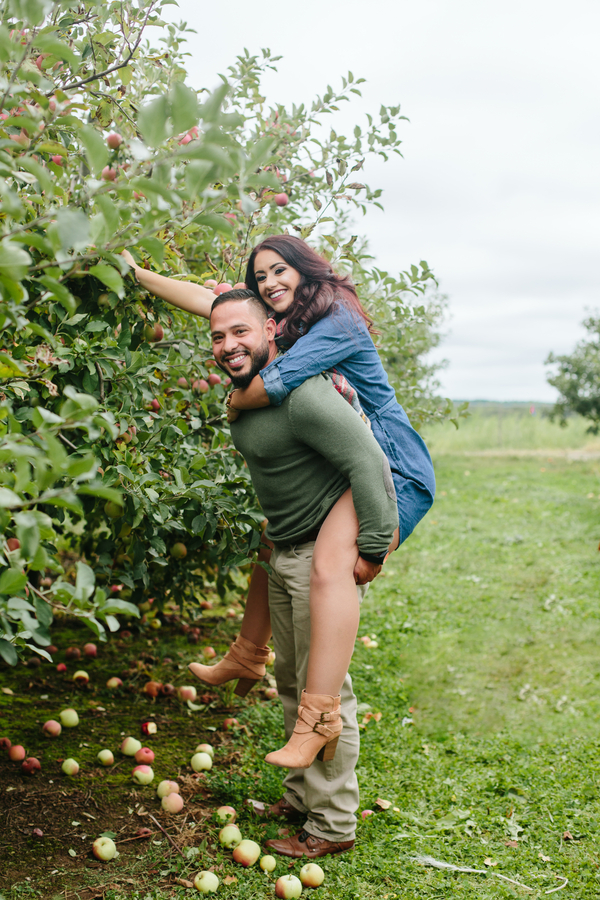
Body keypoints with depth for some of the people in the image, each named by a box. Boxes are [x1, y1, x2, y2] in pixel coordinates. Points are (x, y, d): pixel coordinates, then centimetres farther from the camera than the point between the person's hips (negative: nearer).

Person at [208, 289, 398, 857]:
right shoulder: (247, 391, 7)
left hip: (323, 553, -10)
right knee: (291, 680, 18)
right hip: (283, 552, 10)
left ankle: (332, 827, 10)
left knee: (323, 688, -3)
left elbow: (369, 463, -28)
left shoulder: (302, 394, -24)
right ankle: (301, 796, 34)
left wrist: (374, 549, -25)